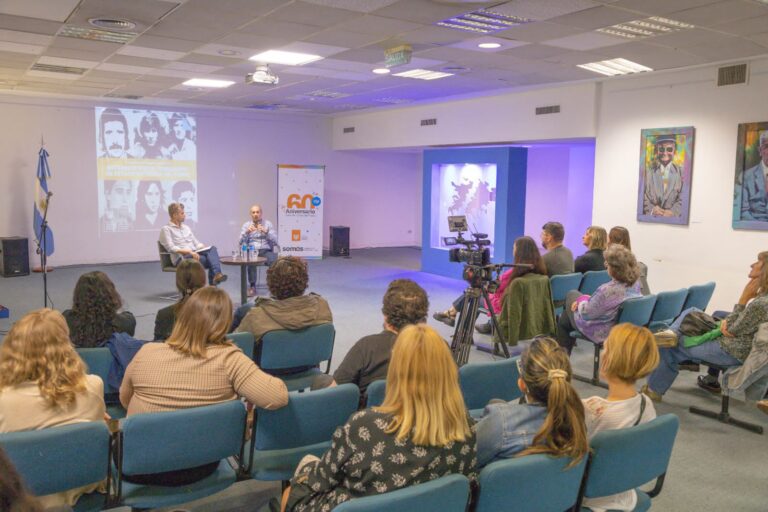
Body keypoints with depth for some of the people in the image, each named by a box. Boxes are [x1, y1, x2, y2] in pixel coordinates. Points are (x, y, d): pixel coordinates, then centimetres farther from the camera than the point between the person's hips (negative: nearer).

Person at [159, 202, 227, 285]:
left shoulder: (186, 228, 24)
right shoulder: (166, 229, 2)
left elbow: (196, 243, 23)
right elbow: (171, 248, -11)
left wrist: (205, 248, -1)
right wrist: (189, 251, -23)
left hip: (194, 254, 6)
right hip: (181, 258, -6)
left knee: (212, 248, -28)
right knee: (210, 259, -33)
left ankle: (216, 275, -47)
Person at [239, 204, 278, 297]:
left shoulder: (268, 224, 8)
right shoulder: (246, 225, 10)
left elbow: (275, 241, -2)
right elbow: (240, 243, 0)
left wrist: (266, 232, -17)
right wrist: (247, 232, -16)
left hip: (266, 251, 0)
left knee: (274, 261, -34)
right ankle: (252, 287, -27)